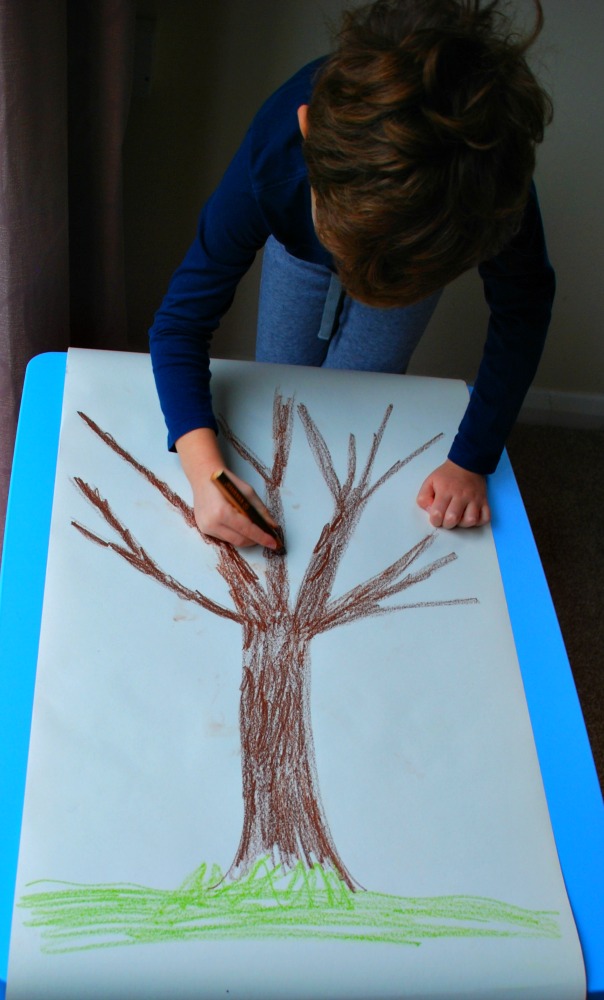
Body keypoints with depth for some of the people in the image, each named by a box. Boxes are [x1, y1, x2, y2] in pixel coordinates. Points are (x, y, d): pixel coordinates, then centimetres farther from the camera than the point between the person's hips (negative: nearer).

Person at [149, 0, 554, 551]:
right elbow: (182, 322, -36)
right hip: (298, 247, 1)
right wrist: (204, 470, -51)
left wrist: (472, 461, -30)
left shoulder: (496, 172, -47)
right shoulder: (272, 160, -47)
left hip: (427, 250, 0)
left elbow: (522, 310, -28)